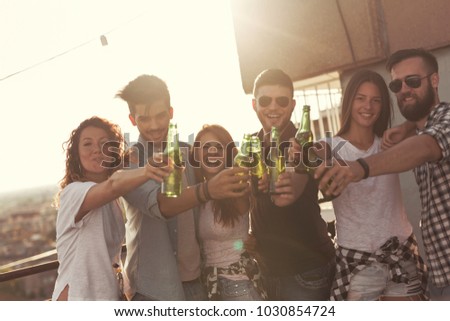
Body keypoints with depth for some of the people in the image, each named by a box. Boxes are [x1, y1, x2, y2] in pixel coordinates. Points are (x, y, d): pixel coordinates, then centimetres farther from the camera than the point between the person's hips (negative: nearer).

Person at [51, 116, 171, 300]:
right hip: (76, 298, -8)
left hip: (110, 296, 8)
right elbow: (112, 187, -39)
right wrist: (144, 173, -56)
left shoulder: (111, 200, 10)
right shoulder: (74, 192, -17)